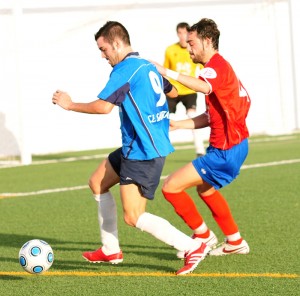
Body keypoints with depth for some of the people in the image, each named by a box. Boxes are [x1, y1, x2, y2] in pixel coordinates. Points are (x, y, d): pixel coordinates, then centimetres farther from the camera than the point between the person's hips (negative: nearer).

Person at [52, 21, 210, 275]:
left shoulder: (124, 70, -17)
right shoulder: (148, 66, 11)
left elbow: (103, 106, -24)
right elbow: (172, 91, 28)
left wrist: (69, 104, -10)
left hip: (143, 153, -10)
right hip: (134, 148, 10)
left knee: (134, 218, -11)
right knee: (98, 183, 20)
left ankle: (192, 247, -9)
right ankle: (111, 250, 25)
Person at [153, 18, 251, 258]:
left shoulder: (217, 65, -17)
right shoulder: (218, 66, 15)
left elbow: (204, 87, -43)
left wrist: (167, 72, -43)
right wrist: (177, 125, 12)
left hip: (225, 152, -11)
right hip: (234, 146, 11)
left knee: (172, 187, -11)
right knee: (205, 189, 34)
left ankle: (203, 236, 7)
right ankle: (235, 242, 42)